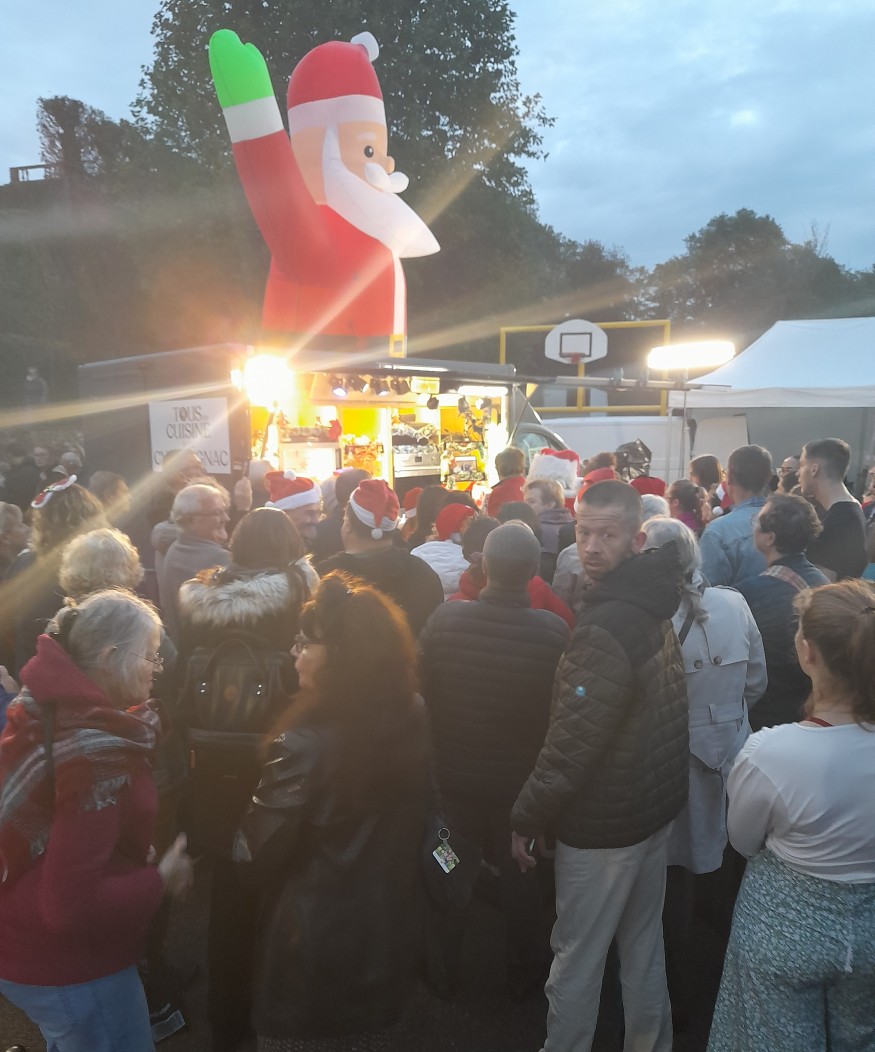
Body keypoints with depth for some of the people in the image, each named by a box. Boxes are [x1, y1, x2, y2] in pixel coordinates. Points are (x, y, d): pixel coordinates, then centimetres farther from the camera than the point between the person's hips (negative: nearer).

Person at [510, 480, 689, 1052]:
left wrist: (526, 818, -13)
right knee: (644, 942, 23)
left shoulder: (606, 627, -28)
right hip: (657, 807, 9)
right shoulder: (655, 604, 1)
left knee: (577, 958, 11)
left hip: (604, 822, -9)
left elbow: (571, 744, -25)